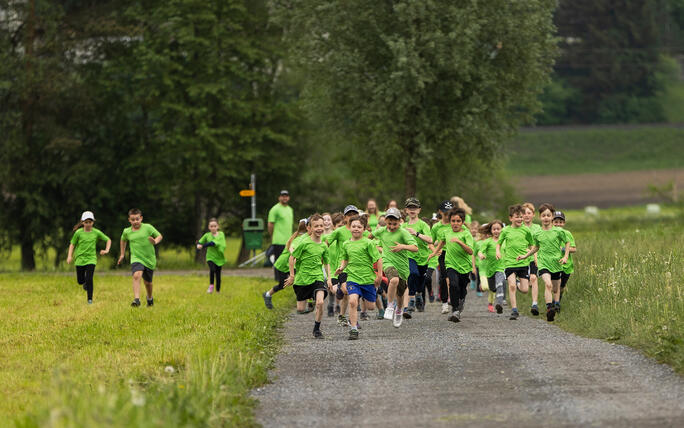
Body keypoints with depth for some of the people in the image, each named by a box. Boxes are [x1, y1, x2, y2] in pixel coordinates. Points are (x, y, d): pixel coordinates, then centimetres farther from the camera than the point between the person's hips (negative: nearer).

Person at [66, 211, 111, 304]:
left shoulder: (96, 232, -2)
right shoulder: (78, 233, -4)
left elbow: (108, 240, 11)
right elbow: (72, 244, 3)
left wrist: (106, 250, -5)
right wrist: (70, 256, -10)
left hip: (91, 259, -1)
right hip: (80, 259, 1)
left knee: (89, 279, -14)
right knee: (80, 281, 7)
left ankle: (90, 299, -4)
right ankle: (85, 283, 44)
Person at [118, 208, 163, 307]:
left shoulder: (147, 227, -7)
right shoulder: (127, 232, 1)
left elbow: (159, 236, 2)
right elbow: (123, 240, 23)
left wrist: (155, 241, -20)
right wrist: (122, 254, 25)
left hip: (149, 259, 0)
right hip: (136, 258, 0)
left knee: (147, 282, 15)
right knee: (136, 275, -29)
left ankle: (150, 298, 45)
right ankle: (136, 299, -36)